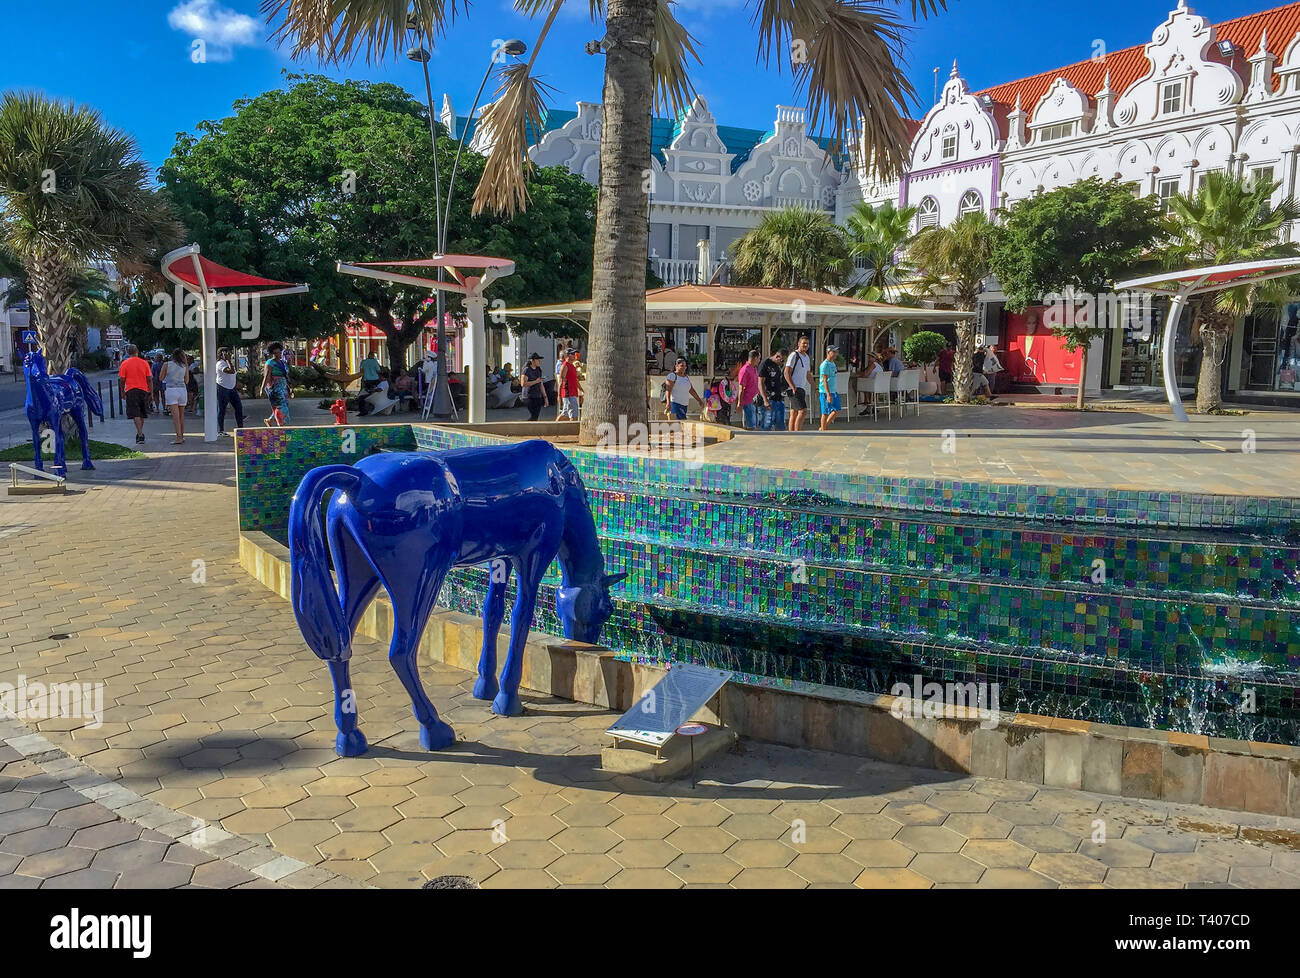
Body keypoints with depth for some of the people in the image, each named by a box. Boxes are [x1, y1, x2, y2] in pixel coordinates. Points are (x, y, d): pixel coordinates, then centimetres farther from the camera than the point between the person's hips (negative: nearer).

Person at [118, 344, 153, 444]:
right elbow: (149, 379, 3)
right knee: (142, 414, 16)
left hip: (131, 390, -3)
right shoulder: (144, 363, 3)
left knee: (136, 415, -6)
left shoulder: (124, 363, -2)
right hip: (143, 390, 3)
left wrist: (122, 391, 11)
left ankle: (140, 435, -16)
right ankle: (140, 433, 26)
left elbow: (122, 380, -1)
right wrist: (151, 392, 9)